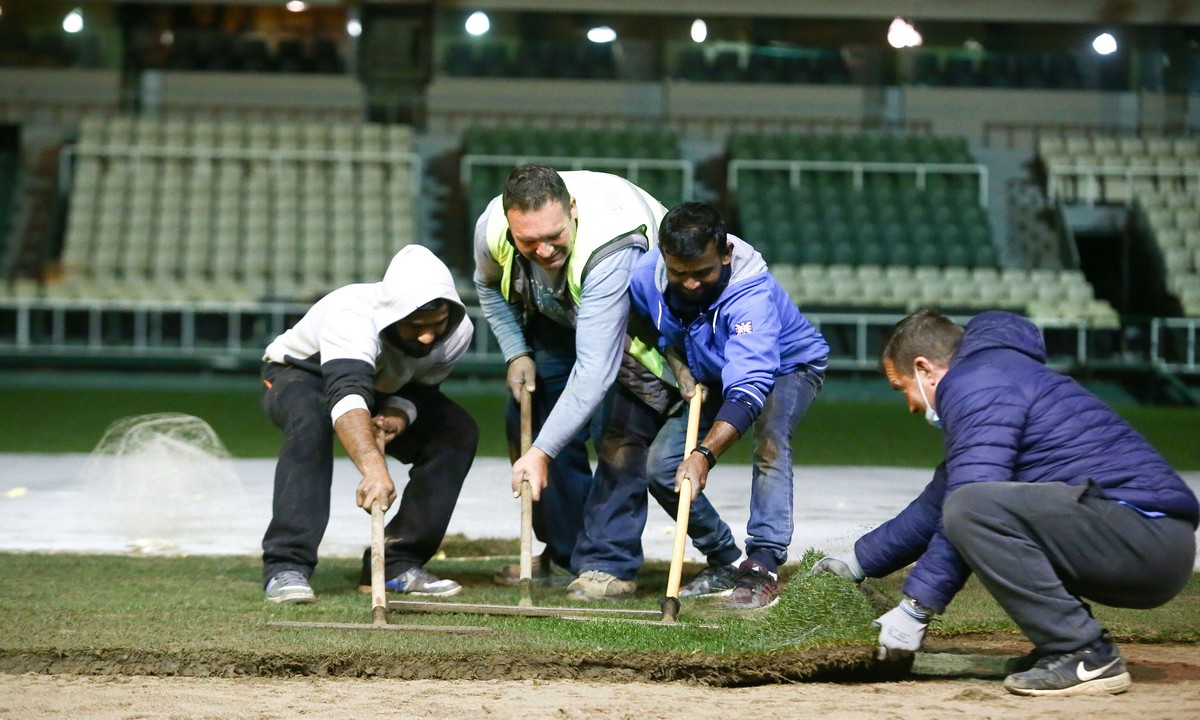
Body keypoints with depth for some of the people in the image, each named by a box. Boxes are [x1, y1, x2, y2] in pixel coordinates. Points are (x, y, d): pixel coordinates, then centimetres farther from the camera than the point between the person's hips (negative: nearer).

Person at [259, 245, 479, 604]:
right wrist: (373, 466, -75)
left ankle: (396, 562, -9)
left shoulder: (457, 331, -22)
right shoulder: (351, 315, -42)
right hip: (298, 375, -6)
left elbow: (419, 388, -6)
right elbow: (347, 396, -59)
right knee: (311, 420, -39)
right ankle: (287, 567, -35)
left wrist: (397, 417, -30)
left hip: (380, 388, 6)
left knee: (458, 431, -15)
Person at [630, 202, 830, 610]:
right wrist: (680, 369, -12)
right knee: (661, 466, -9)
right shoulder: (647, 277, -22)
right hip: (714, 376, 6)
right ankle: (724, 563, 10)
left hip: (790, 367, -6)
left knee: (769, 436, -37)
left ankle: (762, 567, -34)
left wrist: (705, 454, -62)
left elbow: (749, 388, -51)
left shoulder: (751, 293, -40)